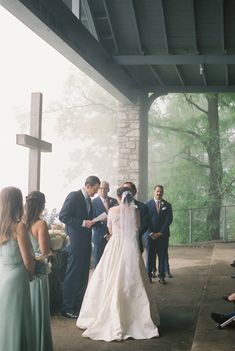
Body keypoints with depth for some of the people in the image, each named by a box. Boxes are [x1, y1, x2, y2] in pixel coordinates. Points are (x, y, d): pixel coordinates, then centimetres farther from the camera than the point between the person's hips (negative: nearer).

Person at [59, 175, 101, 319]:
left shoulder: (88, 199, 13)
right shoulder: (74, 196, -12)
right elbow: (63, 216, -18)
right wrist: (83, 223, -21)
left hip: (85, 241, 9)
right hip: (76, 241, -9)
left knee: (83, 273, 13)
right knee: (73, 273, -3)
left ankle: (79, 305, 23)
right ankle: (67, 308, 5)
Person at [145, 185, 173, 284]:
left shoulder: (167, 205, 7)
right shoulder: (148, 204, 5)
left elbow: (169, 220, 1)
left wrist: (160, 233, -8)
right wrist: (151, 233, -9)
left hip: (163, 234, 1)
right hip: (151, 234, -1)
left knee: (162, 255, 1)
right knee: (150, 255, 0)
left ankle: (161, 276, 6)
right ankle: (148, 275, 7)